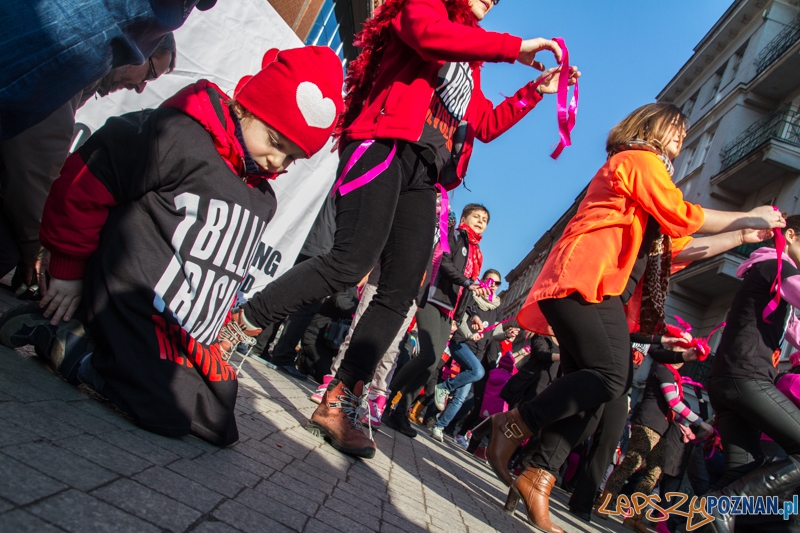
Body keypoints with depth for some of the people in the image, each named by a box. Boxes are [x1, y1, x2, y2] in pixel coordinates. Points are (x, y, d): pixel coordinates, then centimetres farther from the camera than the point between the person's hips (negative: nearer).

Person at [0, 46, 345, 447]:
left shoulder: (262, 199, 12)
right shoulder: (179, 137, -12)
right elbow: (85, 183, -11)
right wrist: (69, 270, -5)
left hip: (193, 333, 8)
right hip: (134, 305, -8)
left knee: (218, 422, 0)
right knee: (173, 412, -19)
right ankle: (65, 343, -1)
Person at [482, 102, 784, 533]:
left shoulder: (624, 168, 32)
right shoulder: (640, 159, 5)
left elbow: (678, 244, 32)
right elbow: (682, 216, -3)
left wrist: (742, 236, 33)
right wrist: (747, 219, 11)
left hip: (590, 288, 10)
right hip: (585, 279, -10)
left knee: (584, 388, 0)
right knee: (611, 377, -21)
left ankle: (538, 480, -3)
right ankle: (516, 423, -11)